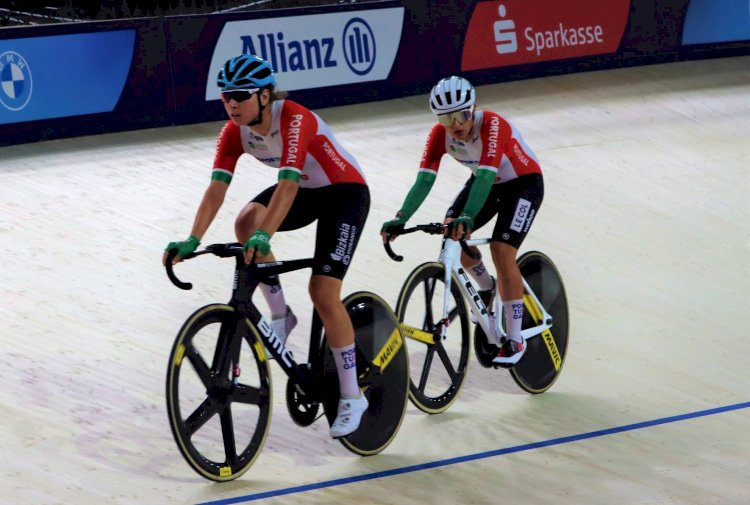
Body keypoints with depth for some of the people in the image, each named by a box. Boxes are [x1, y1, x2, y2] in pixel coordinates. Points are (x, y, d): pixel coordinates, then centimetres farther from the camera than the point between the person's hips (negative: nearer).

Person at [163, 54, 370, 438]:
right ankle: (280, 316, -6)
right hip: (306, 191, 6)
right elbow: (217, 187, -20)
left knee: (323, 291, -17)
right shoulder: (235, 131, -13)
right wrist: (192, 241, -33)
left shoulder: (295, 120, -32)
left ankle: (352, 396, -5)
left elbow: (288, 184, -43)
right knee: (246, 221, -24)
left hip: (346, 192, -6)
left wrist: (264, 237, -55)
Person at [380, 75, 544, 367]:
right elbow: (424, 179, -28)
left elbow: (485, 176, -47)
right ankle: (487, 287, 20)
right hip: (487, 183, 6)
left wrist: (467, 217, -61)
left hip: (524, 182, -6)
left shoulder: (492, 125, -36)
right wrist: (399, 220, -41)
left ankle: (515, 340, -12)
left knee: (502, 250, -21)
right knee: (451, 232, -11)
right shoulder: (440, 134, -21)